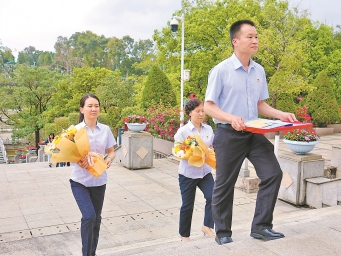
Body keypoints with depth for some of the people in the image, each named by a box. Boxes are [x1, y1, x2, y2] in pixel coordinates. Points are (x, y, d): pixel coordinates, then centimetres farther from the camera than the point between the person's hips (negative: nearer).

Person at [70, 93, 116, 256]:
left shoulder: (105, 130, 0)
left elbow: (111, 151, 8)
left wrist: (109, 159, -14)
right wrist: (77, 161, -25)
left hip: (99, 181, 3)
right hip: (80, 181, -3)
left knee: (96, 219, 13)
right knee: (89, 216, -16)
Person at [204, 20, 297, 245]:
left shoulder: (259, 71, 6)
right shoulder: (221, 70, -11)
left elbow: (260, 105, 14)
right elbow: (209, 106, -11)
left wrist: (282, 115, -3)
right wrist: (231, 118, -28)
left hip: (254, 133, 6)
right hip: (228, 134, -5)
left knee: (273, 173, -1)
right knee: (224, 185, 5)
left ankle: (261, 226, 13)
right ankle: (223, 233, 23)